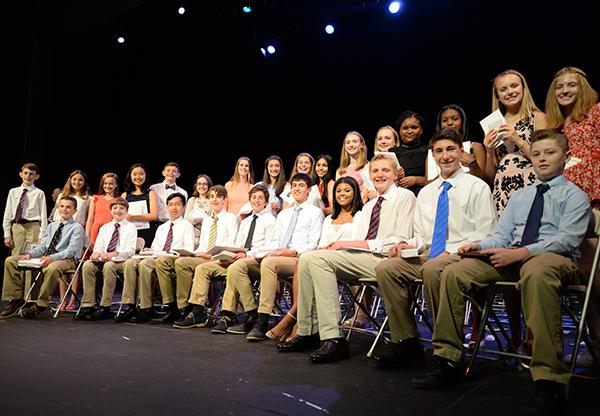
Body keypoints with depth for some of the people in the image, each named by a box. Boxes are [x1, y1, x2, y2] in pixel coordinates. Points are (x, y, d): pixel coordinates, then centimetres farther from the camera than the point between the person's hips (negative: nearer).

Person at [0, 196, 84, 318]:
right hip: (45, 257, 8)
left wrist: (52, 258, -27)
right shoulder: (52, 226, 22)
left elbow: (71, 250, -13)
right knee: (10, 261, -2)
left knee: (52, 268, -43)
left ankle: (40, 304, -27)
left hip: (67, 259, -7)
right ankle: (15, 299, -3)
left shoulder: (77, 228, 0)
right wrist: (30, 254, -3)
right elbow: (42, 245, 17)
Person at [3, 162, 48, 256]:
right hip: (16, 228, 3)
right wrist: (7, 235, 6)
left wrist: (42, 237, -8)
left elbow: (43, 216, -1)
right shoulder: (13, 192, 11)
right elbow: (7, 215, 12)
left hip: (33, 228, -3)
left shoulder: (39, 193, 1)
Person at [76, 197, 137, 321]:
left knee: (109, 266, -36)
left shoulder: (130, 228, 6)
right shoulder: (105, 227, 21)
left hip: (121, 261, -4)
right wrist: (96, 253, -13)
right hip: (103, 259, 5)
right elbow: (98, 246, 12)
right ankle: (87, 306, -26)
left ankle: (105, 308, -33)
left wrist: (115, 254, -25)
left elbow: (131, 250, -7)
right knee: (88, 264, -25)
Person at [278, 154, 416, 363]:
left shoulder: (405, 197, 4)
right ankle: (307, 332, -8)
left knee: (319, 258, -25)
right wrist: (341, 245, -7)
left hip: (384, 259, -7)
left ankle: (332, 337, -26)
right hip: (361, 258, 7)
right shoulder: (368, 206, 27)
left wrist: (352, 244, -12)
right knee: (307, 258, -12)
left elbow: (401, 241, -9)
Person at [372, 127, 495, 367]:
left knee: (432, 269, -38)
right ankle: (406, 343, -14)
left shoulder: (477, 187, 3)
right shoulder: (425, 193, 20)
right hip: (430, 254, 6)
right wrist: (409, 245, -2)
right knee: (385, 268, -20)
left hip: (462, 255, -5)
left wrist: (452, 251, -16)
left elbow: (485, 235, -3)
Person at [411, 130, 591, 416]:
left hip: (554, 257, -5)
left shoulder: (574, 195, 10)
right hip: (512, 256, 5)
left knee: (536, 273, -44)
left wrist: (522, 252, -20)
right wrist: (479, 245, -3)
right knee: (455, 272, -19)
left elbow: (567, 239, -6)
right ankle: (446, 362, -14)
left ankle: (550, 382, -39)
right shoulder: (518, 196, 27)